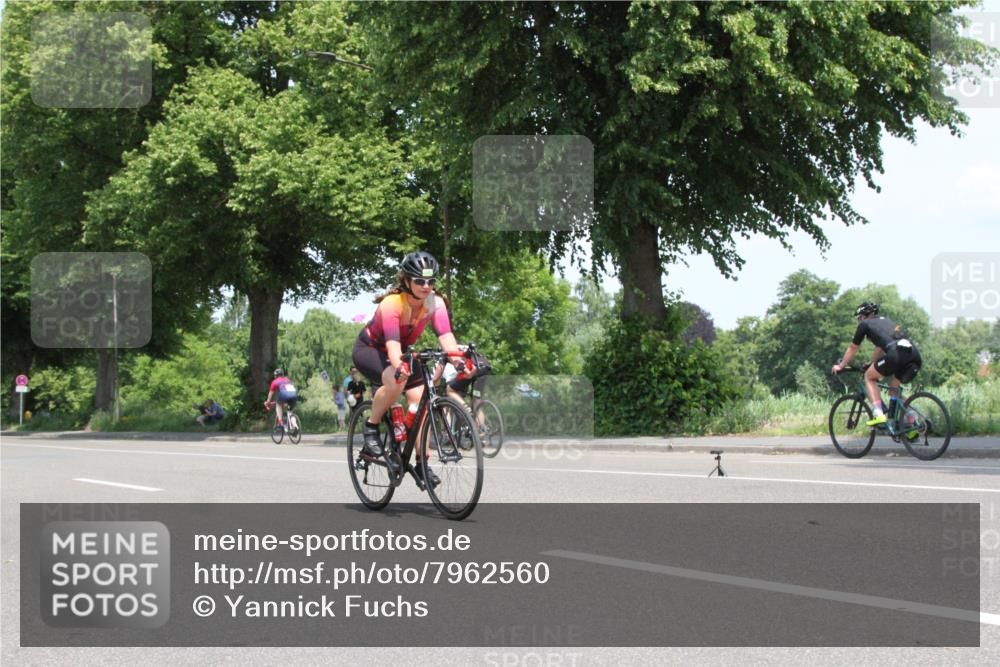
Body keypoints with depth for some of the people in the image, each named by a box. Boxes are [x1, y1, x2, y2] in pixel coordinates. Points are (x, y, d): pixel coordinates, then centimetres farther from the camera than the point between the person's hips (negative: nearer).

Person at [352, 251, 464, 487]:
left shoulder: (434, 302, -20)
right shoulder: (392, 303, -33)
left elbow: (445, 334, -32)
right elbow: (392, 342, -45)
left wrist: (457, 358, -52)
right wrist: (399, 366, -64)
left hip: (403, 351, 5)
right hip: (369, 349, -5)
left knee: (420, 399, -13)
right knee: (395, 380, -36)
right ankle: (371, 427, -13)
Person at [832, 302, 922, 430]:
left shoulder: (865, 324, 18)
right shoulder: (886, 321, 36)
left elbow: (852, 348, 27)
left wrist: (840, 366, 40)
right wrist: (872, 364, 60)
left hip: (897, 352, -6)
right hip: (914, 354, 6)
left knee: (869, 377, 13)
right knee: (894, 387, 23)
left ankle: (879, 414, -3)